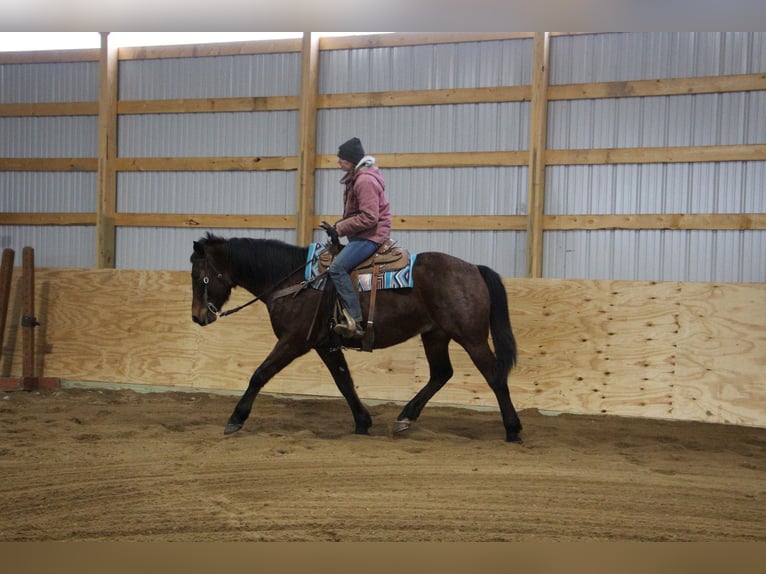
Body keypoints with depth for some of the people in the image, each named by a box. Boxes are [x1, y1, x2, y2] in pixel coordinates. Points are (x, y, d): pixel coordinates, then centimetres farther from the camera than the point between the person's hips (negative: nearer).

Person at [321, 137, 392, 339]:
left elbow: (369, 218, -24)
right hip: (362, 234, 11)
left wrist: (340, 228, -17)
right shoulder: (356, 177, 14)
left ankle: (354, 320, -27)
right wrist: (338, 226, 6)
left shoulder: (365, 181, -18)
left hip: (371, 235, -11)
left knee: (337, 268, -24)